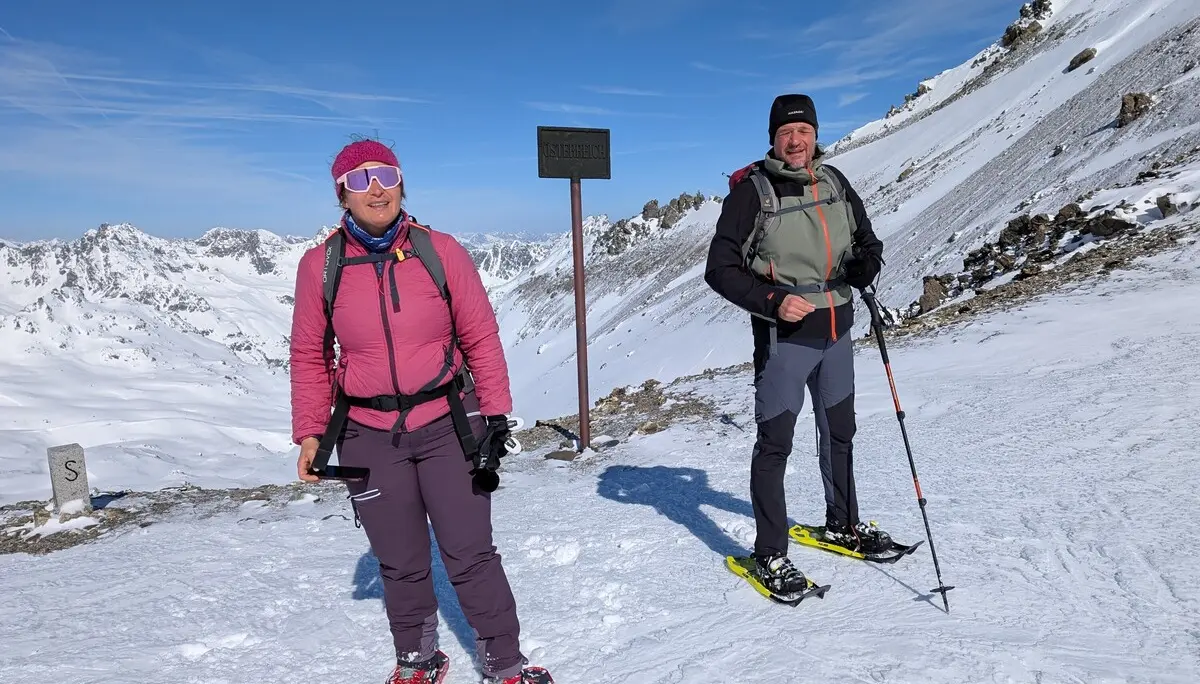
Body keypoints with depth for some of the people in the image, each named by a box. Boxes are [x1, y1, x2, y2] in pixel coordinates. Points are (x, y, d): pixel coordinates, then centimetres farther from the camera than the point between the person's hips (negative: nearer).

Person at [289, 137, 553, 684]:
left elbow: (481, 338, -1)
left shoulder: (440, 251, -6)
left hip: (448, 426, -1)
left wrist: (496, 413, -2)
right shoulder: (320, 265, -3)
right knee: (401, 564, 12)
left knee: (471, 556, 2)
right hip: (369, 437, 1)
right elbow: (310, 357, 6)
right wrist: (310, 431, 2)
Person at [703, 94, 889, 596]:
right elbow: (720, 269, -12)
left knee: (839, 432, 19)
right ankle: (770, 555, 11)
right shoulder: (751, 191, -11)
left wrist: (867, 261, -7)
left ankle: (842, 524, 39)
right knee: (775, 443, -1)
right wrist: (772, 302, -24)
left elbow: (866, 236, 17)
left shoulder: (833, 181, 6)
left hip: (837, 331, 7)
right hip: (784, 335, -6)